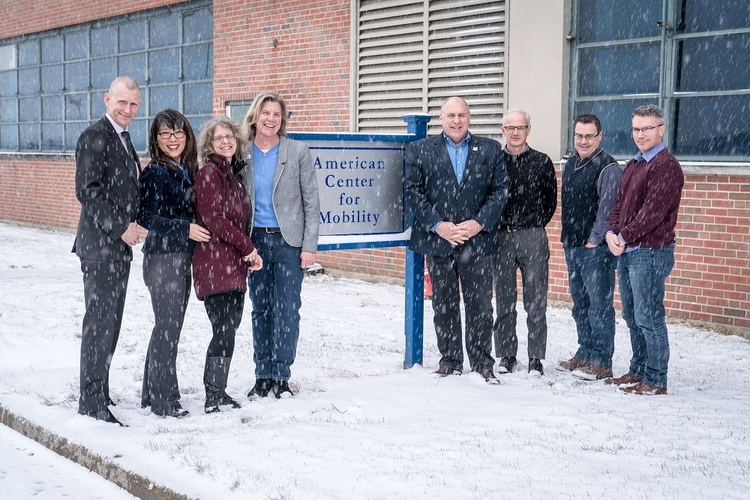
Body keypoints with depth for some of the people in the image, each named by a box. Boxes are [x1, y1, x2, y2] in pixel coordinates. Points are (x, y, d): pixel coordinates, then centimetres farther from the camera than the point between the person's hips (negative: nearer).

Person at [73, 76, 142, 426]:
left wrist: (133, 224, 7)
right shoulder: (94, 137, -11)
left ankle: (100, 392, 22)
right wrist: (121, 228, -17)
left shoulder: (124, 139, 17)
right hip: (99, 245, -9)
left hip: (120, 245, 9)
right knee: (99, 322, -7)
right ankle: (92, 401, 0)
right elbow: (87, 191, -19)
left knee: (110, 321, 13)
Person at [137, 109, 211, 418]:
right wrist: (185, 228, -18)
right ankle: (164, 400, 4)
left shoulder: (187, 171, 12)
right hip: (162, 259, -8)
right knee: (167, 327, -5)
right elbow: (146, 218, -15)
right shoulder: (155, 173, -10)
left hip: (181, 259, 8)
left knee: (169, 326, 13)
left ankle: (152, 393, 24)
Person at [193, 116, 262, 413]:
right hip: (215, 263, -8)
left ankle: (218, 392, 19)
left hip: (234, 265, 8)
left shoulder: (233, 173, 18)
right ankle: (213, 399, -5)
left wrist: (248, 254, 6)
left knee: (229, 328, 10)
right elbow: (214, 220, -15)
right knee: (224, 331, -11)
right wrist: (249, 247, -10)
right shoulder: (209, 173, -7)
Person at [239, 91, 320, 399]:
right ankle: (262, 376, 17)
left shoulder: (298, 152, 0)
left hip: (289, 241, -2)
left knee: (287, 310, -3)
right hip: (255, 240, 3)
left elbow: (311, 202, -1)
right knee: (260, 310, 9)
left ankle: (281, 377, 7)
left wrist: (309, 246, -7)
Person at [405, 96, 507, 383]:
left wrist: (479, 223, -10)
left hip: (477, 239, 0)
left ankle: (482, 364, 12)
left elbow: (500, 190, 3)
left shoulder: (490, 150, 7)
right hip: (438, 240, 0)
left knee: (480, 305, 2)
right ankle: (450, 361, 19)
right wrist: (437, 225, -10)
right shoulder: (420, 150, 6)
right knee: (444, 305, 8)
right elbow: (413, 192, 0)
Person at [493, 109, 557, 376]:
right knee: (504, 301, 7)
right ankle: (506, 355, 17)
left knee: (535, 302, 0)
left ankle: (536, 358, 8)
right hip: (501, 237, 1)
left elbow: (551, 200, 12)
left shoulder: (542, 162, 4)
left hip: (533, 238, -1)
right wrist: (495, 227, 5)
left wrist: (534, 227, 8)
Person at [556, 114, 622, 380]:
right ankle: (585, 354, 26)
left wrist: (594, 241, -15)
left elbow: (607, 209, -15)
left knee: (599, 305, -4)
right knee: (579, 304, 15)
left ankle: (601, 362, 2)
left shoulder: (608, 168, -11)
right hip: (572, 246, 8)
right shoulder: (570, 164, 14)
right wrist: (568, 238, 16)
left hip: (596, 248, -8)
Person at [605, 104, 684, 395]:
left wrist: (624, 237, -14)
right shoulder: (633, 165, 18)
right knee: (632, 317, 15)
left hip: (650, 253, -9)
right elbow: (619, 204, 16)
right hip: (626, 251, 9)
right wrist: (612, 233, -2)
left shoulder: (666, 166, -11)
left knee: (648, 318, -6)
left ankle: (656, 381, 2)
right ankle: (638, 372, 25)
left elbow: (653, 210, -18)